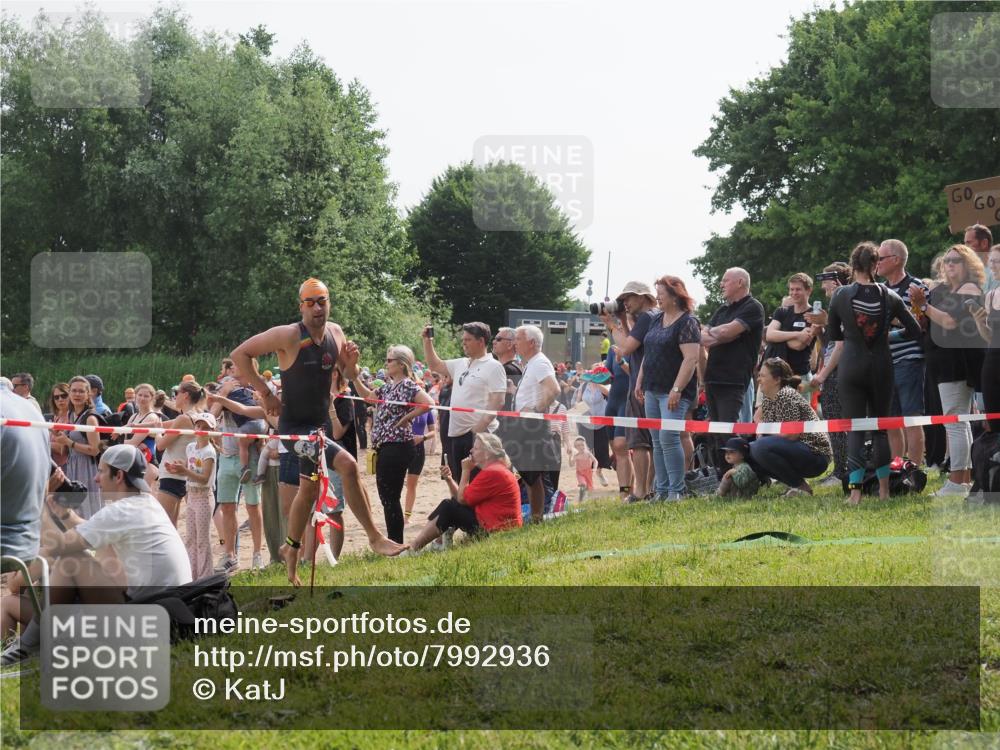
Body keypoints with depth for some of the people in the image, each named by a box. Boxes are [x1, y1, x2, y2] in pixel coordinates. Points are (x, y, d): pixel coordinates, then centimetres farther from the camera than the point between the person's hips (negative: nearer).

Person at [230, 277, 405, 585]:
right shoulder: (288, 335, -19)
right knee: (347, 464, -25)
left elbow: (350, 375, 14)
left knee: (309, 489, 20)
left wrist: (351, 362, -10)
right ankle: (375, 537, -18)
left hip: (321, 423, 8)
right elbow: (239, 354, -16)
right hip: (295, 426, -8)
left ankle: (291, 549, 41)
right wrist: (265, 393, -17)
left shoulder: (335, 333, 1)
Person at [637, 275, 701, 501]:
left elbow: (691, 359, -18)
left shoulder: (687, 323, -10)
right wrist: (640, 381, 16)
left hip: (673, 392, -8)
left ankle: (677, 491, -10)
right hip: (653, 390, 8)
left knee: (668, 438, -15)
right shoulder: (656, 320, 15)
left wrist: (677, 389, -23)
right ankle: (661, 490, 12)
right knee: (657, 441, 8)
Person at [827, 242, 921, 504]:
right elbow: (915, 331, 2)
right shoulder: (889, 296, -2)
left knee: (854, 427, 1)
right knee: (881, 426, 14)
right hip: (881, 366, 1)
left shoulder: (840, 296, -5)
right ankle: (884, 489, 15)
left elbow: (833, 334, 7)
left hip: (851, 367, -1)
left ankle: (855, 489, -10)